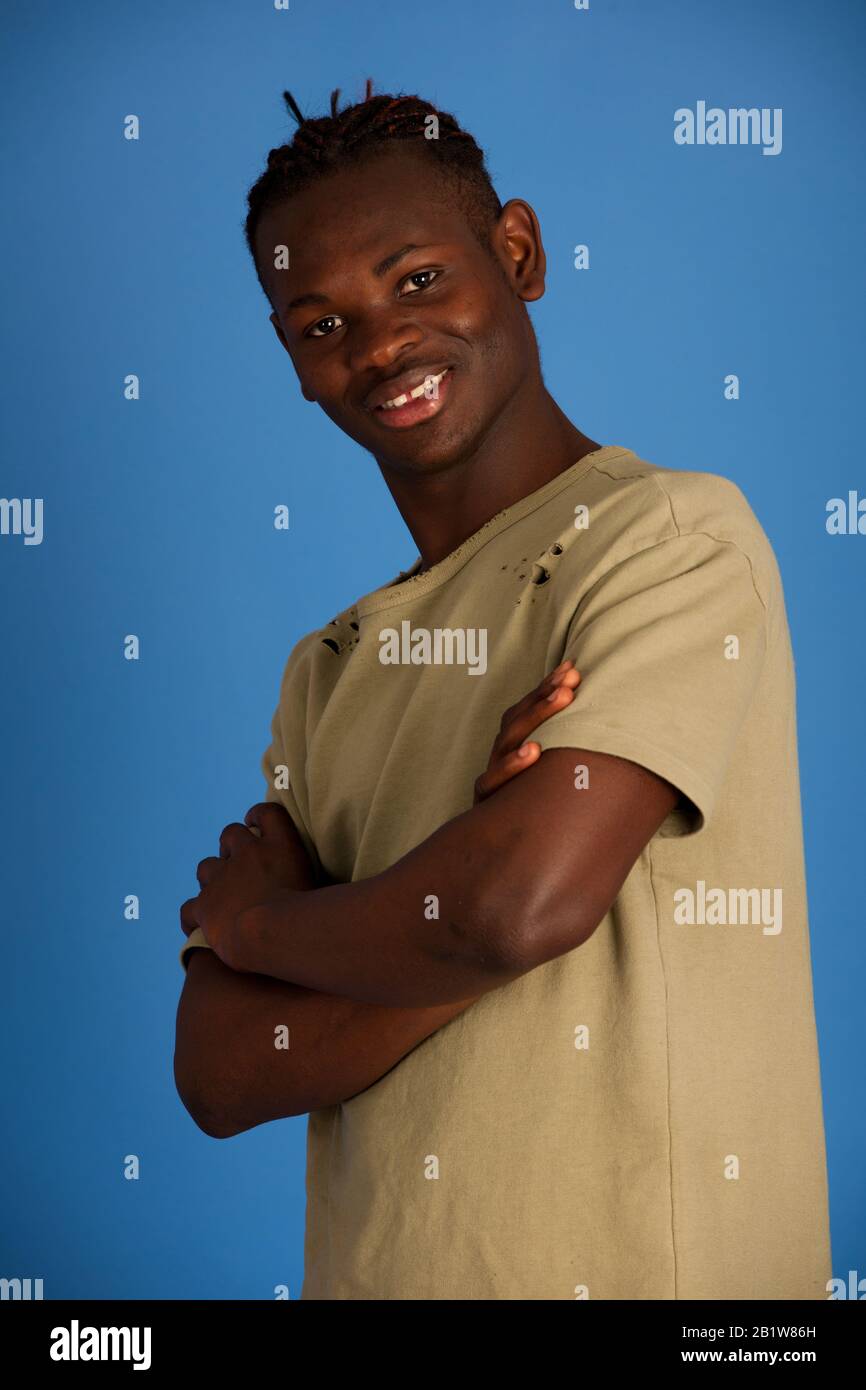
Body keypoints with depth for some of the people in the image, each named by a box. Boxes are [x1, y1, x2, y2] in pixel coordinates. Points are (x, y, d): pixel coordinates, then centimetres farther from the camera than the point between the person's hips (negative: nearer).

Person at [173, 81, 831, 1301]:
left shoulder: (676, 535, -12)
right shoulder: (328, 673, 5)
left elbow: (523, 899, -25)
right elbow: (219, 1075, -3)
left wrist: (256, 922, -7)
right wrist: (468, 852, -18)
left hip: (639, 1265, -5)